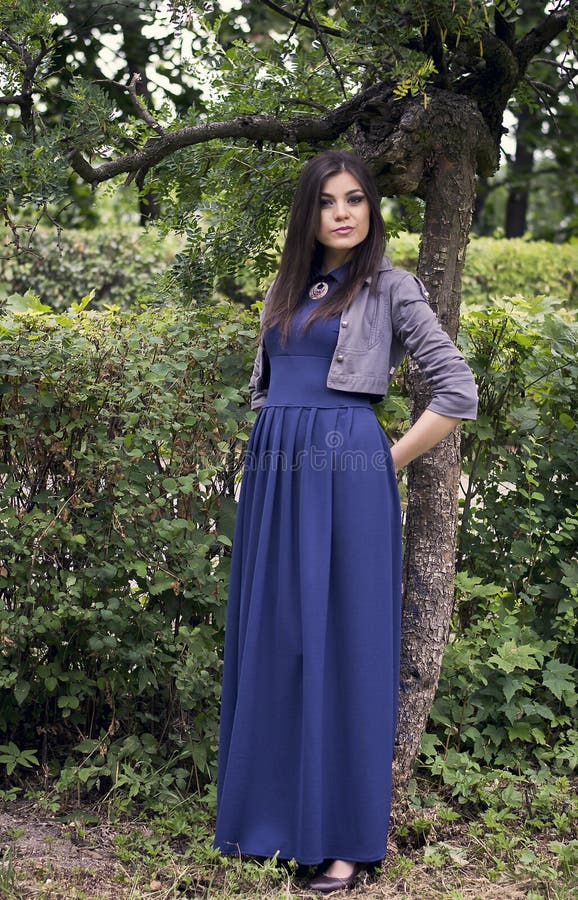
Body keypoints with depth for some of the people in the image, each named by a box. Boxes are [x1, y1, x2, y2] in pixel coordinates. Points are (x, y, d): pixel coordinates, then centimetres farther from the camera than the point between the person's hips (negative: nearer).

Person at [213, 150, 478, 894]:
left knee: (343, 645, -2)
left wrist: (390, 463, -5)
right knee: (272, 641, 9)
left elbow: (458, 391, -5)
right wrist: (275, 448, 12)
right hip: (274, 477, 6)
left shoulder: (390, 287, 0)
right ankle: (275, 811, 21)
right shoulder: (285, 289, 16)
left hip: (347, 476, -6)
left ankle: (346, 836, 6)